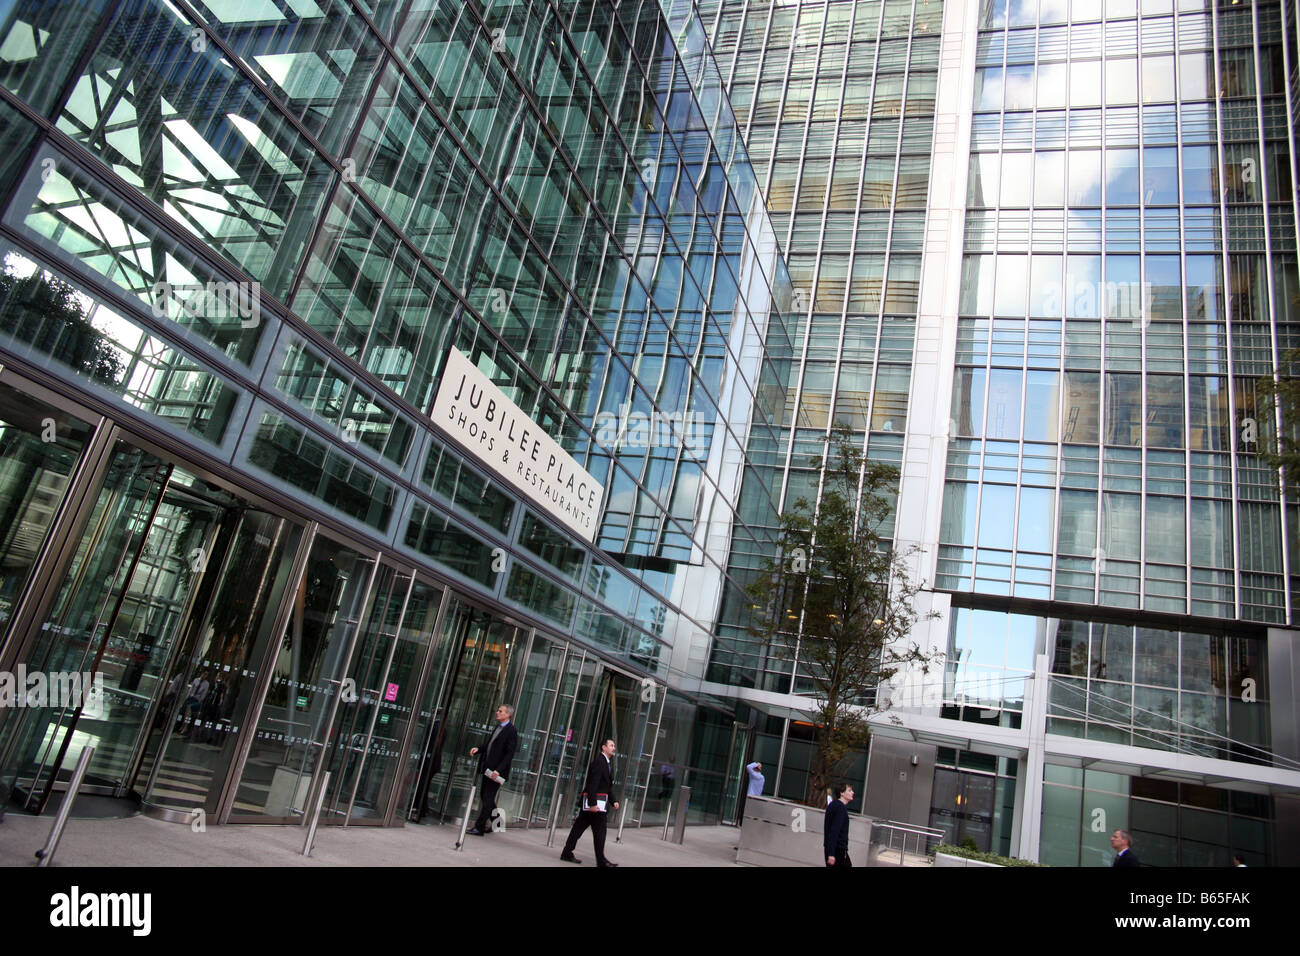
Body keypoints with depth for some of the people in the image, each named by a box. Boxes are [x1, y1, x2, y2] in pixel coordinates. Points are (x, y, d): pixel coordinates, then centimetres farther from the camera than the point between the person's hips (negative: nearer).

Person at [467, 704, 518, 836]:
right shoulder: (498, 727, 14)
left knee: (488, 799, -4)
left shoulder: (511, 731, -13)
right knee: (485, 797, 15)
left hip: (496, 771, -9)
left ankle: (479, 827, 1)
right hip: (487, 769, 9)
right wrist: (478, 749, 2)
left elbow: (509, 754, -17)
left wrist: (498, 770, -23)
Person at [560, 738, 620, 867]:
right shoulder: (598, 761, -13)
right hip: (595, 800, -9)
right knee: (599, 831, -5)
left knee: (579, 827, 12)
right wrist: (593, 803, -24)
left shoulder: (608, 763, 18)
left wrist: (614, 800, 11)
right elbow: (593, 783, -20)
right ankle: (601, 860, 1)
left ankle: (567, 854, 18)